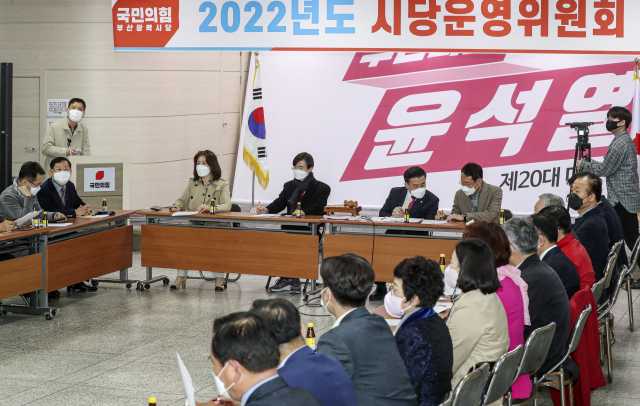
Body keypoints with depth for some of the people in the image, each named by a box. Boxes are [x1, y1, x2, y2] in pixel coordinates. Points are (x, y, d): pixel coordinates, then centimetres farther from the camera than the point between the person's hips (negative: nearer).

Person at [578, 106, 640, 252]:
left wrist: (583, 165, -1)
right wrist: (591, 164, 17)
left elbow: (604, 170, -14)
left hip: (622, 200, -10)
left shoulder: (619, 144, -17)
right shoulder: (628, 141, 16)